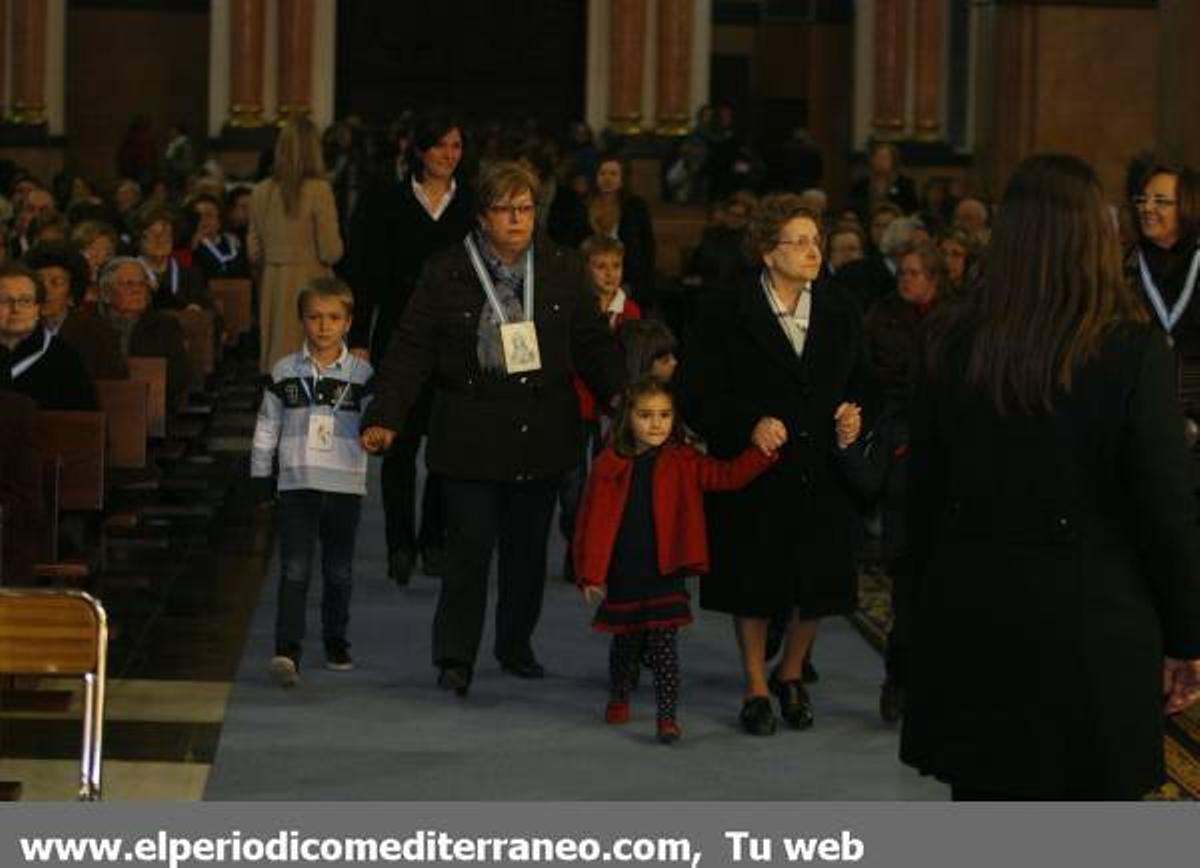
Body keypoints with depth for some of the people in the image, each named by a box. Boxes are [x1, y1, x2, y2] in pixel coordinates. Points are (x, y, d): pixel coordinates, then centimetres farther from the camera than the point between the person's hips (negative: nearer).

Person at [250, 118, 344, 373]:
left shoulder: (262, 192, 3)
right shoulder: (318, 190, -11)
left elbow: (254, 252, 8)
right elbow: (331, 251, -12)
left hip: (272, 284, 5)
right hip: (309, 282, -5)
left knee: (276, 362, 10)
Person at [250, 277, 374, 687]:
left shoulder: (361, 373, 3)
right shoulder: (285, 371, 4)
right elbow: (267, 424, 9)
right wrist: (260, 473, 8)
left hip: (345, 484, 1)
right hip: (296, 483, -1)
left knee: (339, 571, 13)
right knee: (295, 571, -9)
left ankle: (336, 642, 29)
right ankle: (287, 652, -16)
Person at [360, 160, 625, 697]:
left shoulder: (562, 270, 6)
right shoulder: (445, 273, -2)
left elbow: (591, 342, 12)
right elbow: (411, 350, -4)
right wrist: (385, 418, -12)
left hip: (541, 433, 3)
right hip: (470, 437, -3)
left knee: (528, 547, 12)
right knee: (470, 547, -6)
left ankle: (515, 646, 28)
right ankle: (454, 657, 3)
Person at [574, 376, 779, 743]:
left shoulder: (683, 463, 0)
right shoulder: (610, 465, -4)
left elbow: (728, 476, -9)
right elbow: (592, 521, -3)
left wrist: (762, 451, -24)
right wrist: (590, 574, -5)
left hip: (665, 573, -1)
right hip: (621, 574, 1)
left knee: (664, 645, -4)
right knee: (625, 643, 16)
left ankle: (668, 716, -2)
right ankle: (619, 698, 39)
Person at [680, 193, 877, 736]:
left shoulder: (841, 310, 6)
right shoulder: (730, 315, -6)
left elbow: (863, 381, 16)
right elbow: (699, 394, -7)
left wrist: (856, 410, -5)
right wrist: (750, 423, -18)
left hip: (822, 472, 3)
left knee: (818, 583, 6)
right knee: (754, 584, 4)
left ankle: (791, 675, 30)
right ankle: (756, 688, 21)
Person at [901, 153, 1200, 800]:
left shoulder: (953, 343, -1)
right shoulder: (1133, 351, -12)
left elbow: (923, 489, 5)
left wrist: (928, 605, 15)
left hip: (971, 620, 4)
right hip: (1091, 625, -3)